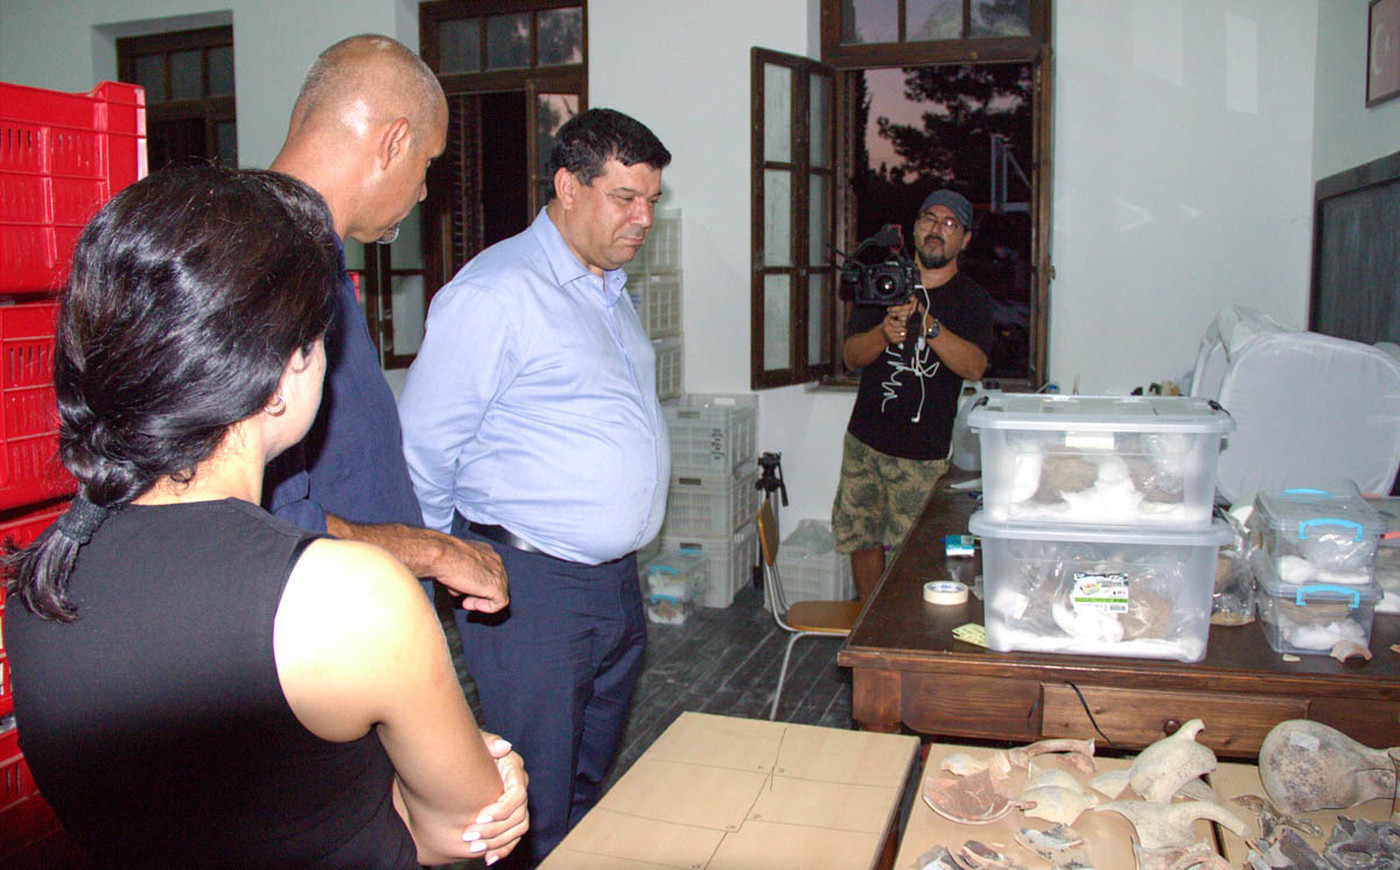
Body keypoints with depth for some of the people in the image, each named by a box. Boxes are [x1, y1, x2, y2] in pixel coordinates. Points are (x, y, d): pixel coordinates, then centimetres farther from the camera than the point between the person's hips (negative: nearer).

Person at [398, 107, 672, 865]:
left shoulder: (609, 291, 14)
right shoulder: (496, 292, -15)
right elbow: (424, 447, -14)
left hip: (616, 577, 8)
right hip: (531, 585, -8)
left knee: (591, 786, 22)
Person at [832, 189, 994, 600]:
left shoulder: (971, 299, 0)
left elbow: (974, 367, -17)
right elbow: (851, 354, 0)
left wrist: (928, 325, -30)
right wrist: (885, 332, -21)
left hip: (924, 451, -3)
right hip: (865, 438, 3)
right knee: (860, 537, 10)